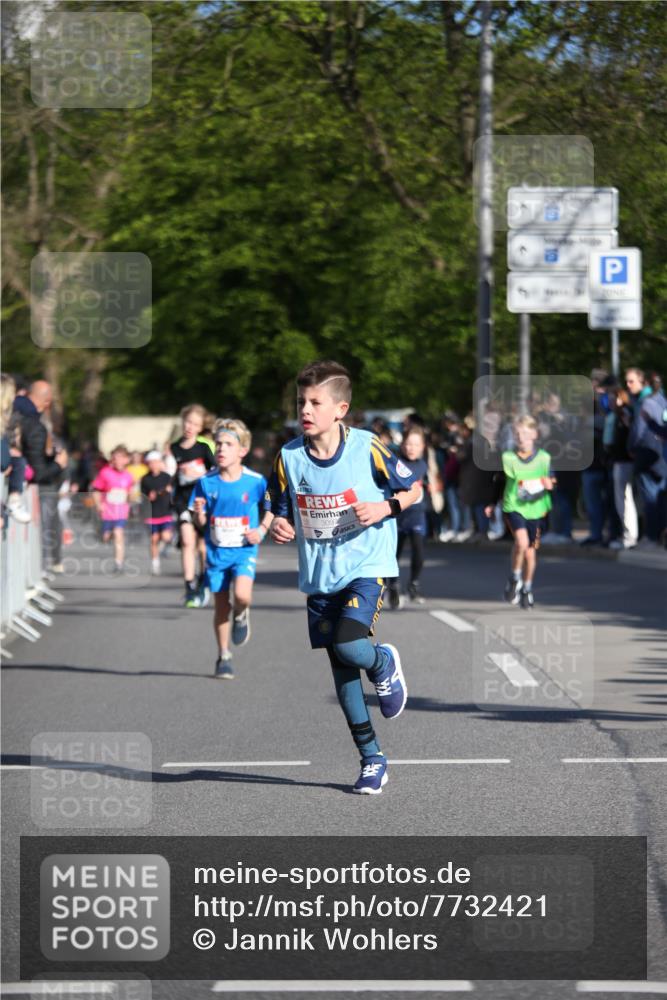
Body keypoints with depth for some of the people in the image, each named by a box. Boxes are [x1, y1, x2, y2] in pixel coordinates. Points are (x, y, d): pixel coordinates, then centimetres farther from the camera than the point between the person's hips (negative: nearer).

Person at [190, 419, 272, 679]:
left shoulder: (256, 482, -8)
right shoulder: (206, 482, -3)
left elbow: (271, 509, 8)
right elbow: (200, 521, 3)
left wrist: (262, 530, -8)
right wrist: (199, 513, -20)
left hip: (244, 550, -2)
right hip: (216, 551, 2)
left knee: (242, 595, -24)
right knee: (221, 606, 6)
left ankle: (241, 616, 13)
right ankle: (223, 657, 21)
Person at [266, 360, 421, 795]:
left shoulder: (368, 448, -10)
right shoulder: (289, 457, -3)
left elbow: (414, 488, 2)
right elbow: (283, 515, 7)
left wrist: (386, 508, -17)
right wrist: (280, 528, -16)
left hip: (366, 566, -4)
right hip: (319, 575, 4)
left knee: (347, 646, -24)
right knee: (339, 666, 5)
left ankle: (383, 663, 13)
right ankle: (372, 758, 18)